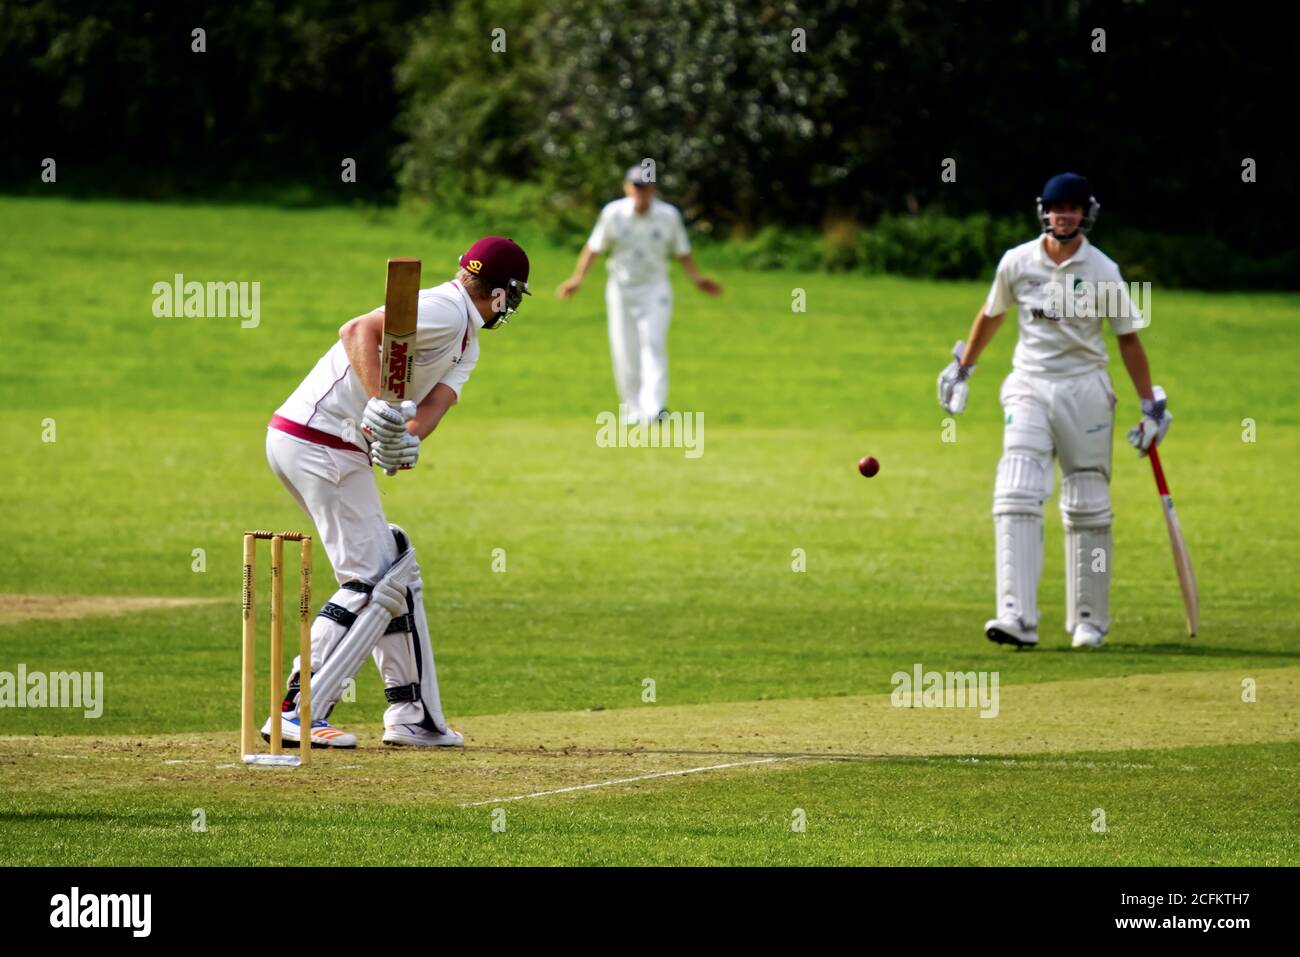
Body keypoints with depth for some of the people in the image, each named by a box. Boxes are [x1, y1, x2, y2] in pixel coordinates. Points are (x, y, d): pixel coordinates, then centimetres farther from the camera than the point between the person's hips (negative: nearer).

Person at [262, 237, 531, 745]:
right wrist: (380, 407, -38)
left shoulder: (466, 346, 18)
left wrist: (407, 439, -23)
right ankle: (297, 714, -13)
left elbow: (433, 402, -1)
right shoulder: (445, 310, -13)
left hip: (344, 454, 11)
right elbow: (358, 330, -27)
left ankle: (413, 714, 25)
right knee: (371, 581, -10)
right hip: (318, 443, -11)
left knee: (394, 571, 17)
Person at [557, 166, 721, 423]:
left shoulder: (669, 215, -4)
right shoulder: (614, 213, -6)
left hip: (655, 289, -1)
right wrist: (578, 278, -10)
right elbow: (594, 247, 1)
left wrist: (697, 278, -8)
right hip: (621, 290, 1)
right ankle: (634, 410, 14)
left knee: (653, 344, -16)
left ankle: (653, 407, -26)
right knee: (625, 352, 1)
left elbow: (682, 252, 6)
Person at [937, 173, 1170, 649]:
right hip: (1029, 386, 1)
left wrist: (1151, 406, 1)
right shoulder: (1017, 263, 0)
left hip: (1084, 389, -1)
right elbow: (991, 315, 18)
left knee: (1087, 507, 4)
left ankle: (1089, 621, 16)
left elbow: (1128, 340, 1)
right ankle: (1017, 617, -24)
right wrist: (962, 368, 26)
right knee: (1016, 496, -16)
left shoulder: (1102, 271, -4)